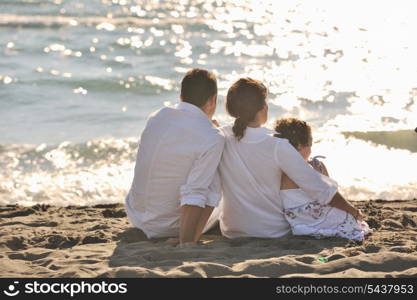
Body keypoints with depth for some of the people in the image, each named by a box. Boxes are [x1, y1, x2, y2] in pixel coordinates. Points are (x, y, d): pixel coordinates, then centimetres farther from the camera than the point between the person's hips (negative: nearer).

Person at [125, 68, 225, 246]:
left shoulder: (156, 117, -2)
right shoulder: (212, 139, -20)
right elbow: (194, 195, -26)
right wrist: (186, 244, -25)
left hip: (134, 217, 6)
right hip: (164, 228, -6)